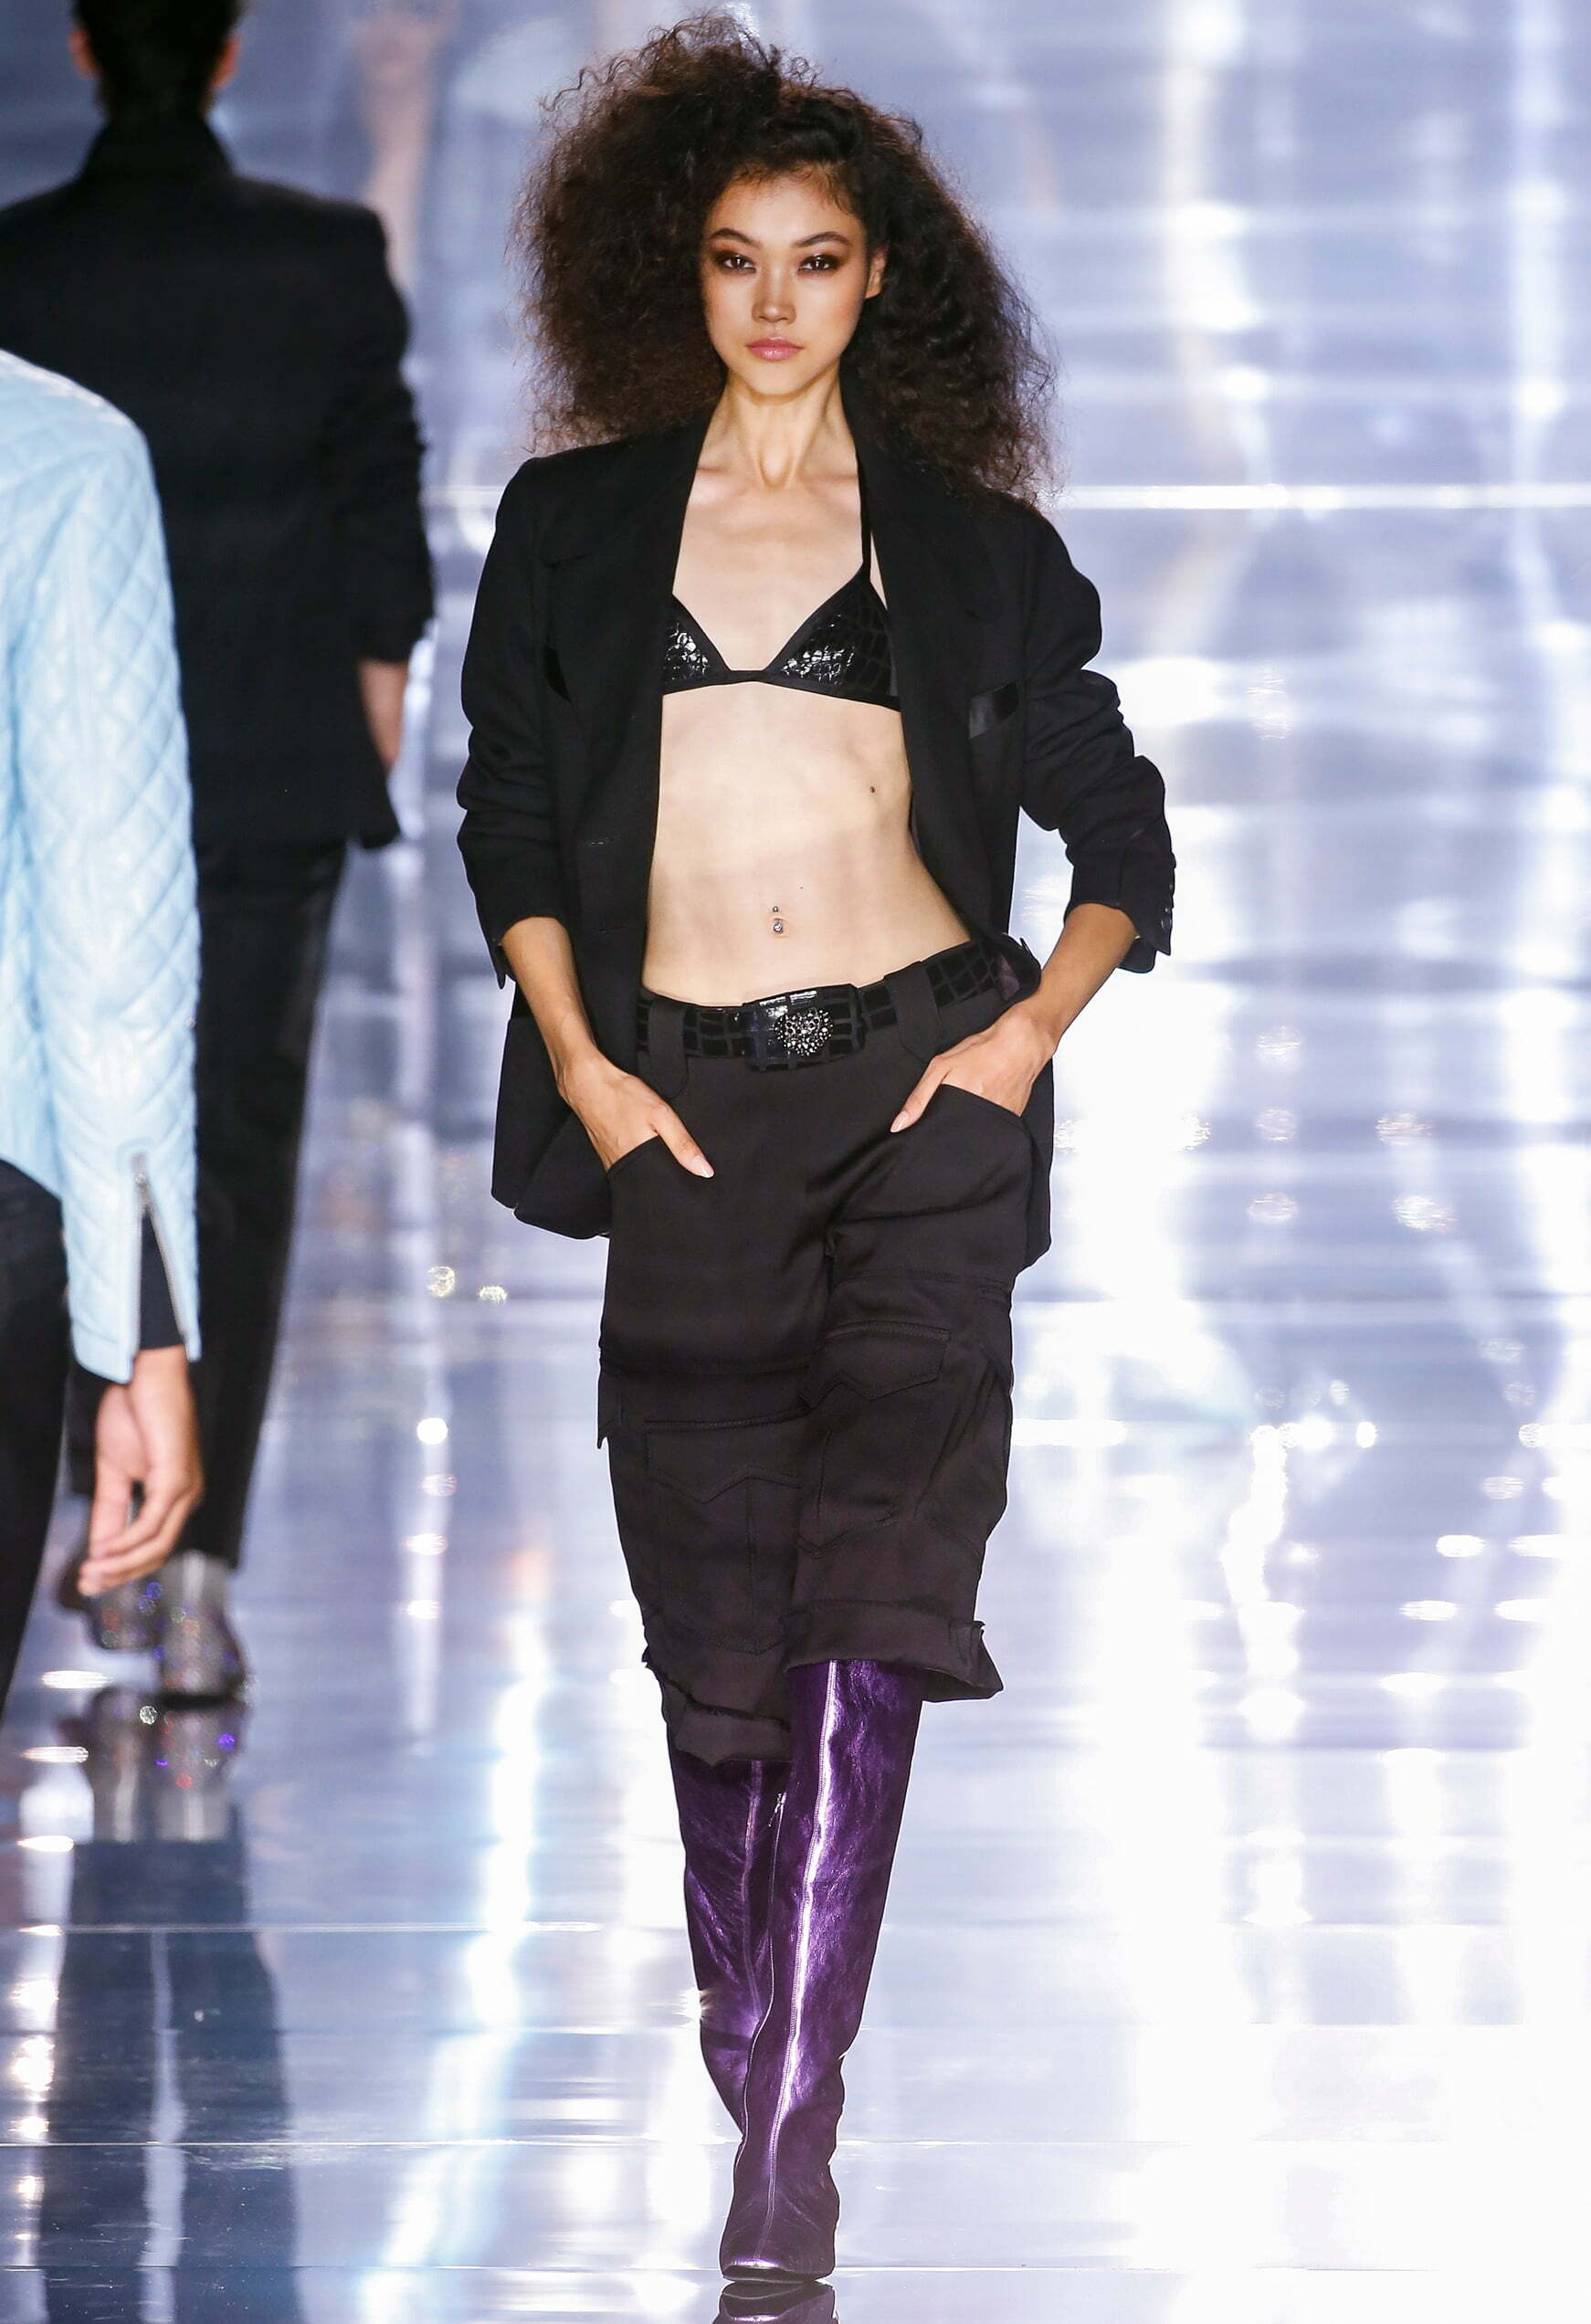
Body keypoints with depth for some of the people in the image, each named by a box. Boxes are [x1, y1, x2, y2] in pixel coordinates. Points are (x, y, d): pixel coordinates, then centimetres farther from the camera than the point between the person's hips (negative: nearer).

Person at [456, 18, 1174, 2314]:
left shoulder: (973, 546, 10)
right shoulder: (577, 526, 12)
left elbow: (1120, 831, 14)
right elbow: (507, 812, 14)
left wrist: (1033, 1028, -2)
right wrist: (576, 1059, 2)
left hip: (917, 1085, -2)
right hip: (685, 1102, 2)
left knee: (868, 1594, -14)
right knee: (714, 1610, 2)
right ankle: (744, 2024, 21)